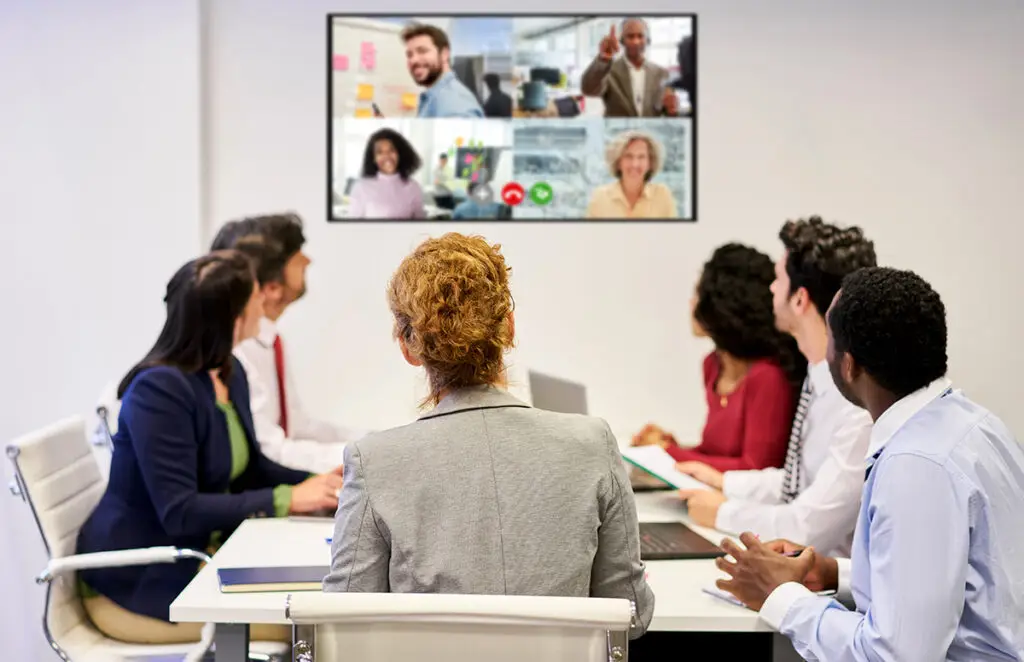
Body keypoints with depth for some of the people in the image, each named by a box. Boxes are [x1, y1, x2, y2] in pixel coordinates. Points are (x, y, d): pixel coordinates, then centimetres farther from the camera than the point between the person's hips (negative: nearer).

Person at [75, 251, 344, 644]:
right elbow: (179, 512, -27)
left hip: (205, 554, 8)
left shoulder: (229, 374, 3)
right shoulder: (160, 390, -23)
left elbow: (249, 468, 14)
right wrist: (287, 500, -26)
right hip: (141, 585, -8)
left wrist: (320, 484, -4)